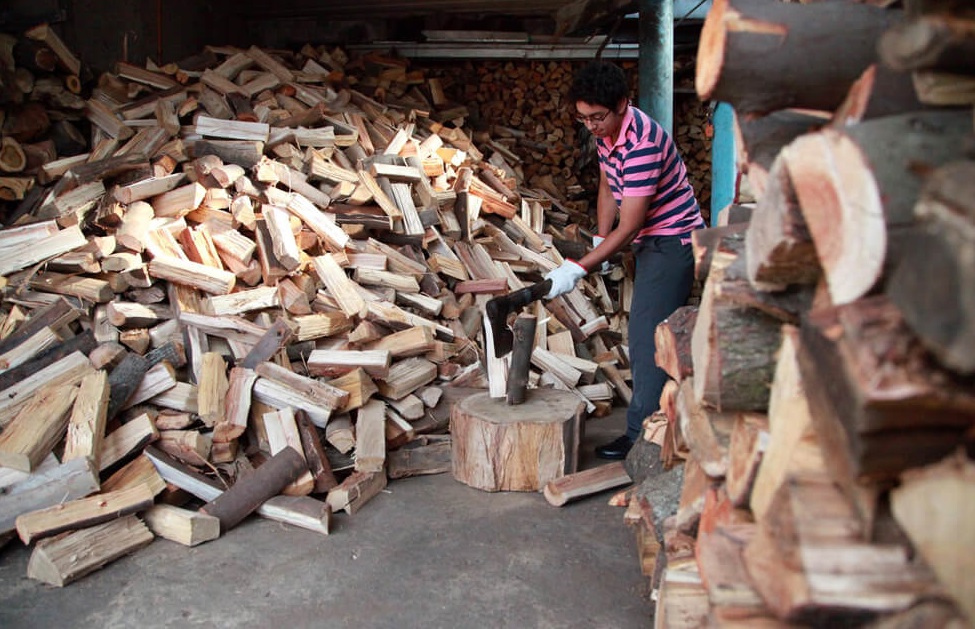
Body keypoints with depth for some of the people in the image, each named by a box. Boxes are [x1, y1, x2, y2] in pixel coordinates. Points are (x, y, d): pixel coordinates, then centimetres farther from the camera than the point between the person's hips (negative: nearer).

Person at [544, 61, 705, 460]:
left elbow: (628, 227, -29)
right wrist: (599, 240, 4)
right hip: (652, 242, 10)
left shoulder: (642, 144, -30)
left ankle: (642, 437, -1)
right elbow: (608, 189, 15)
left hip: (671, 243, -10)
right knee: (659, 336, 17)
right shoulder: (606, 132, 0)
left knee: (646, 338, -9)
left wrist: (578, 269, -29)